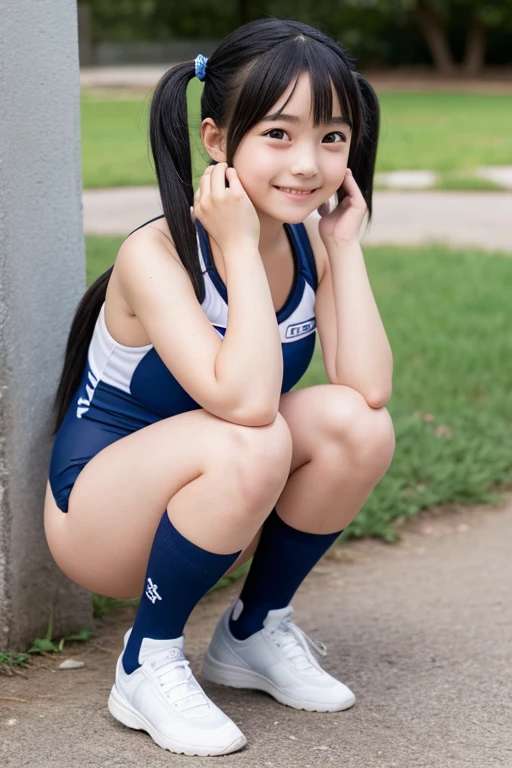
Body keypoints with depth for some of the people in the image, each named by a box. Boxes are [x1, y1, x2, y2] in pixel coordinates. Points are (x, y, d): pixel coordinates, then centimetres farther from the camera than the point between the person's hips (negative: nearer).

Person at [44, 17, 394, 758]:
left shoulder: (309, 241, -7)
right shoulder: (157, 253, -26)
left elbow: (369, 389, -22)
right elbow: (245, 402, -40)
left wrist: (346, 245, -20)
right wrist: (240, 248, -33)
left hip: (215, 505, 6)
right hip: (98, 505, -6)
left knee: (355, 423, -21)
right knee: (249, 446, -36)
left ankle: (256, 630, 2)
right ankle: (148, 663, -12)